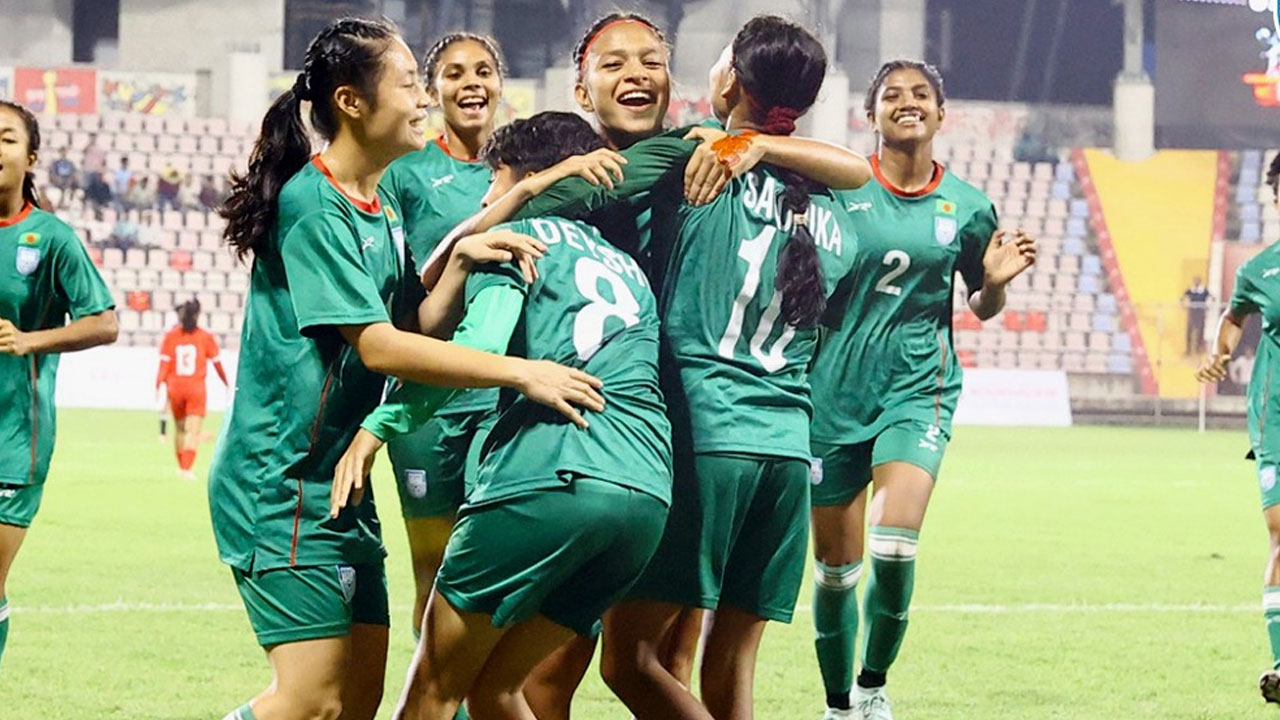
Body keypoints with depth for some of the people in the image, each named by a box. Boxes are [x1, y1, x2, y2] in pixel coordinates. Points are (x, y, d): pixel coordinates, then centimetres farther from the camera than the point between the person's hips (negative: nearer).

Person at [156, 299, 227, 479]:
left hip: (175, 387, 2)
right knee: (193, 431, -5)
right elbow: (217, 363, 5)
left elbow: (164, 364, -6)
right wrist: (227, 384, 19)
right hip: (196, 388, -2)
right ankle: (187, 468, -19)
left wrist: (158, 387, -7)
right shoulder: (205, 337, -2)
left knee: (179, 428, 18)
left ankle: (182, 466, 28)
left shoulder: (170, 336, 0)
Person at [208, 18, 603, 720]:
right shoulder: (313, 205, -16)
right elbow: (378, 346, -22)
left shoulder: (380, 209, 14)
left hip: (340, 479, 10)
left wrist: (459, 261, -9)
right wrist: (523, 372, -25)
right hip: (282, 478, -10)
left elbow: (415, 325, 9)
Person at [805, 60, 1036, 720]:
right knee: (835, 565, 5)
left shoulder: (967, 207, 5)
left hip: (918, 387, 0)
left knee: (895, 543, -20)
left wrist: (996, 282, -6)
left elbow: (981, 306, 18)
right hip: (833, 388, 0)